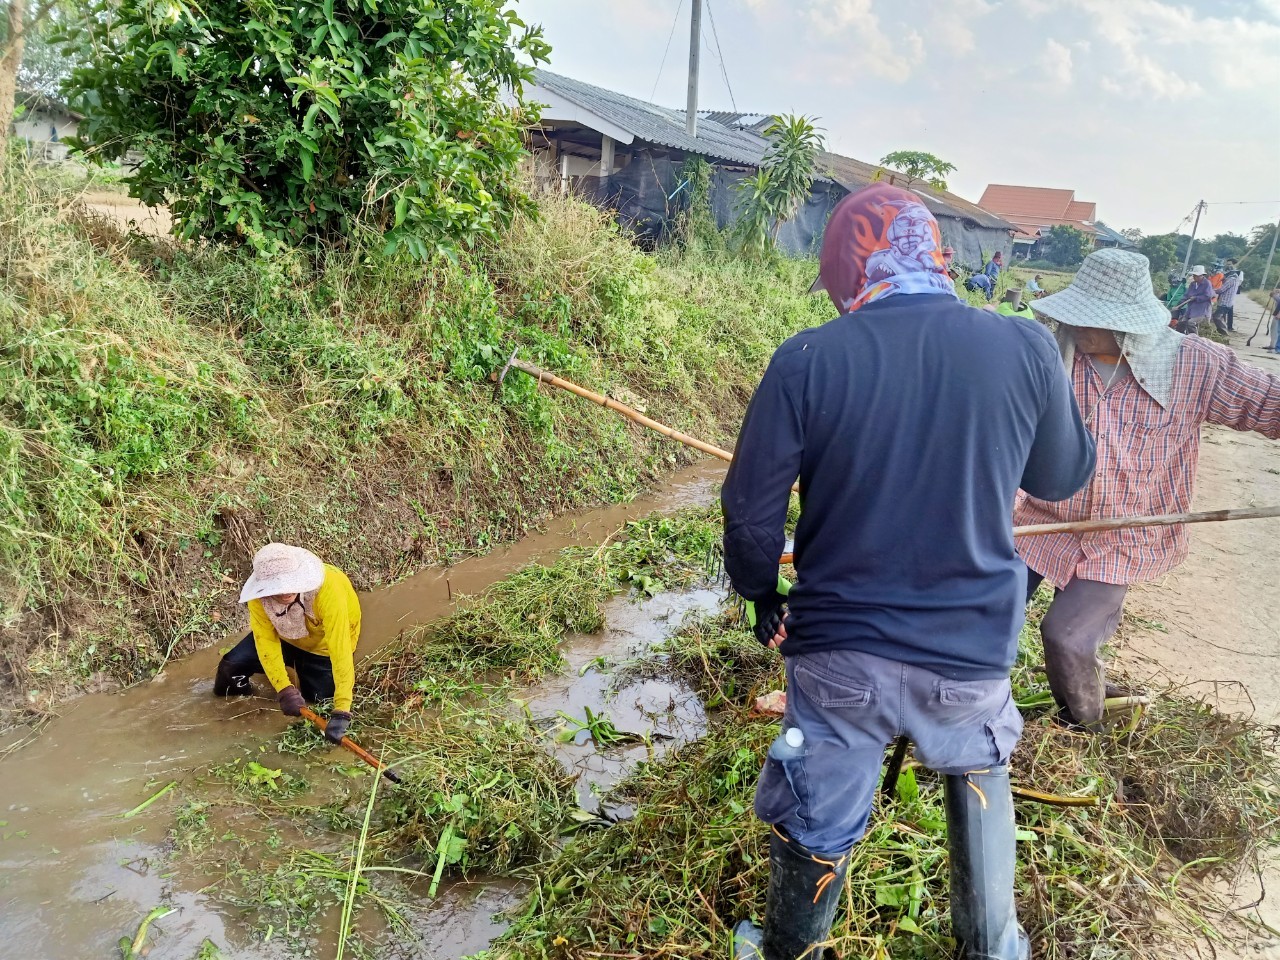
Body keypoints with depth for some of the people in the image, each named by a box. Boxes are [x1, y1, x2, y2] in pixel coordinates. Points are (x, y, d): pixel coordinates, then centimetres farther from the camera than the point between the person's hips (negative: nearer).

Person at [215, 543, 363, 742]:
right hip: (285, 636, 2)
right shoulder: (259, 594, -29)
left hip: (323, 645, -2)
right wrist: (284, 690, -39)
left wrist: (341, 711, -48)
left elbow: (341, 649, -43)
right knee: (232, 666, -16)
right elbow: (266, 640, -26)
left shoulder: (328, 589, -41)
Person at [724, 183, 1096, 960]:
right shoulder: (1026, 349, -11)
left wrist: (763, 597, 9)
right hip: (973, 652, 2)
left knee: (817, 827, 18)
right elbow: (1063, 478, 6)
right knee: (981, 776, 32)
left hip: (840, 652, -1)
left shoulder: (807, 361, -15)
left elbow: (751, 510, -9)